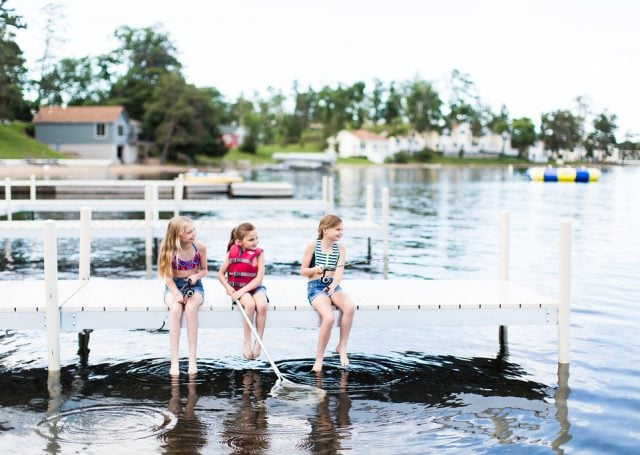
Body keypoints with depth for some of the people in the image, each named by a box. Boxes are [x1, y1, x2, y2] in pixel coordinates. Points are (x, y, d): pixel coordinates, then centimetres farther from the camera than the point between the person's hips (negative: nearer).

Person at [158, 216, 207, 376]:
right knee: (175, 308, -34)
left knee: (191, 307, -34)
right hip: (174, 287, -1)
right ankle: (174, 361, -31)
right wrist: (177, 294, -24)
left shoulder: (200, 248, -6)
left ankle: (192, 359, -31)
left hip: (194, 286, 1)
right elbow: (168, 278, -8)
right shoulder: (169, 251, -10)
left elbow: (204, 270, 8)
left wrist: (196, 276, -15)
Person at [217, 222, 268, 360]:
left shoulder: (259, 254, -8)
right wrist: (228, 288, -13)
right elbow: (221, 274, 5)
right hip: (237, 288, -1)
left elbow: (259, 278, -14)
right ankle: (247, 341, -16)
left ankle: (258, 341, -15)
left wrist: (242, 291, -22)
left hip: (254, 286, 1)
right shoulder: (232, 253, -6)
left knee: (262, 305, -31)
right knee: (250, 304, -32)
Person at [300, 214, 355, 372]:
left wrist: (333, 286, -26)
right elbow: (302, 271, 2)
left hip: (333, 286, 4)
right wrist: (315, 270, -19)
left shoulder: (340, 249, 8)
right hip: (315, 286, -4)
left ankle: (342, 347, -11)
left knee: (350, 307, -29)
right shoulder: (312, 246, -1)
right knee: (329, 317, -31)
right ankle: (319, 358, -14)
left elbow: (339, 272, -7)